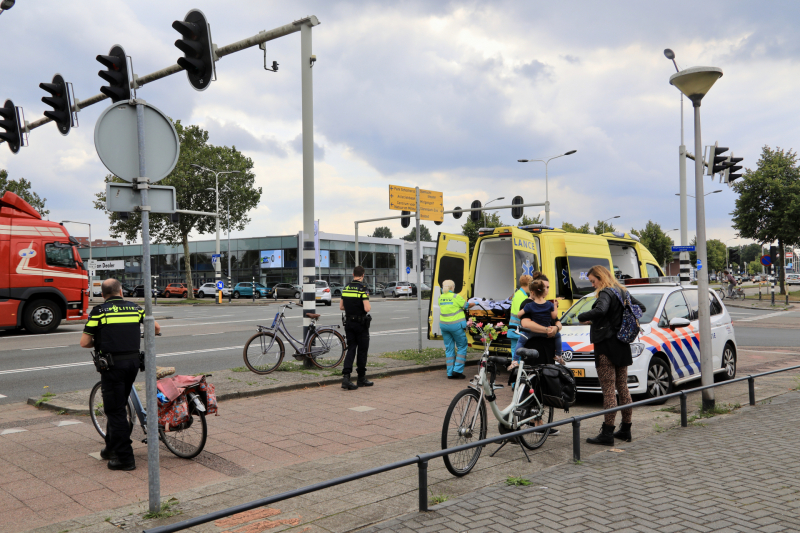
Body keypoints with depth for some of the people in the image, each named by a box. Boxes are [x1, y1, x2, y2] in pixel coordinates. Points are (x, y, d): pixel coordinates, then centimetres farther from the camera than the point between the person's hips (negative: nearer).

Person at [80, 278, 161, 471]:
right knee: (118, 406, 20)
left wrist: (97, 343, 17)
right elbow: (156, 328, 16)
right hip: (133, 360, 5)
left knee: (115, 410, 1)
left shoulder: (99, 311, -3)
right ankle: (111, 448, 31)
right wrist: (140, 336, 35)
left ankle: (125, 458, 2)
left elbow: (84, 343, -4)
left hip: (112, 363, -5)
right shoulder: (135, 308, 9)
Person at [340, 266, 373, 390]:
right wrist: (370, 306, 0)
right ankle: (361, 378, 15)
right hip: (361, 323, -5)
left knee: (351, 349, 7)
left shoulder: (345, 288, 5)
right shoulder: (363, 288, -14)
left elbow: (341, 307, 9)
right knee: (362, 350, 6)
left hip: (348, 323, 5)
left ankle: (346, 376, -8)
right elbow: (366, 308, -21)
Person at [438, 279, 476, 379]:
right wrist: (474, 304, 18)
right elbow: (466, 306, 0)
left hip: (444, 325, 6)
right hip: (456, 325, -6)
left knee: (449, 348, 12)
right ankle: (457, 370, 3)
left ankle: (450, 373, 13)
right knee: (462, 347, 9)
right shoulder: (456, 297, -11)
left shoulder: (440, 298, 5)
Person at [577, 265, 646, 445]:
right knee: (623, 388, 13)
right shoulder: (623, 293, 14)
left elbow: (600, 310, -33)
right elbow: (641, 307, 25)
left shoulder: (606, 293, -13)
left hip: (606, 346, -9)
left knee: (608, 390, -7)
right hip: (622, 345, 9)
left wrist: (582, 317, -18)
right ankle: (625, 429, 20)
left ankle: (607, 433, -5)